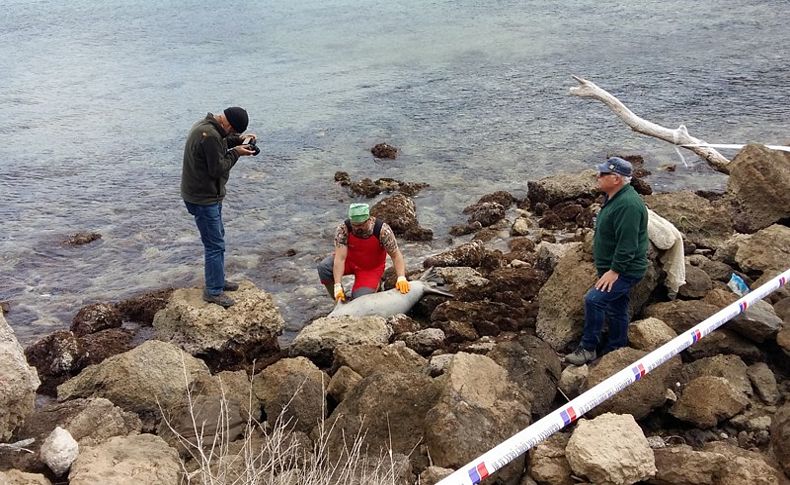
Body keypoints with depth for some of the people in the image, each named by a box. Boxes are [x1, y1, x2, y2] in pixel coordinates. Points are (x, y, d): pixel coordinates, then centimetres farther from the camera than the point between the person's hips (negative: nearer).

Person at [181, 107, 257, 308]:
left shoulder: (208, 125, 3)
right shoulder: (209, 135, -29)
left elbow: (220, 143, 20)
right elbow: (217, 169, -25)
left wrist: (238, 139, 4)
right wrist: (235, 153, -13)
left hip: (207, 195, 11)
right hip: (203, 199, -11)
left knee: (217, 237, 22)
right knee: (215, 245, -2)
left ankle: (218, 280, 36)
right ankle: (214, 291, 8)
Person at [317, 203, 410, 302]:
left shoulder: (382, 230, -28)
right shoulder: (343, 229, -26)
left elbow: (396, 255, -21)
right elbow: (340, 258, -31)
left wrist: (401, 277, -36)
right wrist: (337, 286, -40)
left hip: (371, 268, -2)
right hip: (350, 261, 2)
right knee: (323, 267, -26)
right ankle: (340, 301, -4)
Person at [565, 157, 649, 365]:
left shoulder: (627, 204, -26)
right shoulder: (613, 197, 9)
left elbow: (627, 244, -29)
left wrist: (614, 270, -26)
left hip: (625, 270, -11)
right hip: (614, 268, 11)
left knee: (593, 300, -20)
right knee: (615, 309, 18)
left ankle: (587, 349, -9)